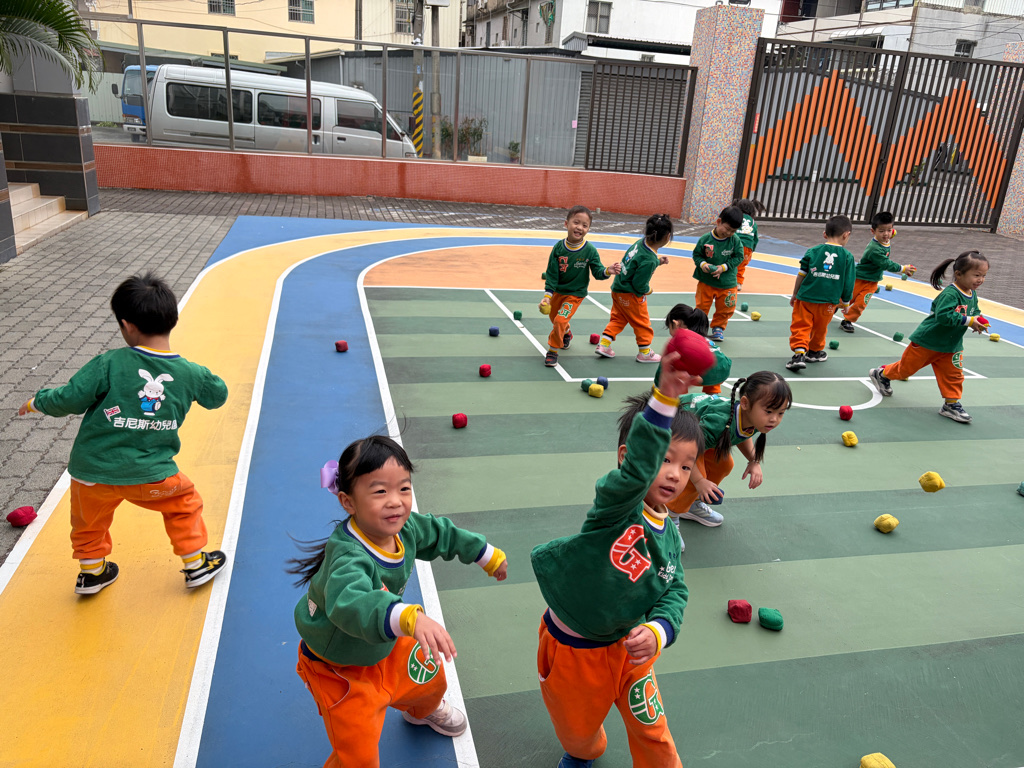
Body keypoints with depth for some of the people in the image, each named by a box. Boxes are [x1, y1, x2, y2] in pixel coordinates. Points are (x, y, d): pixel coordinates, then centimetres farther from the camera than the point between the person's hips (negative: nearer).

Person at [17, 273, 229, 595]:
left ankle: (91, 570, 45)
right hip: (151, 475, 0)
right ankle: (196, 564, 32)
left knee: (89, 521, 27)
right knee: (184, 504, 24)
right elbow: (218, 394, 12)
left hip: (92, 472, 0)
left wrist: (37, 402, 10)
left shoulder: (109, 363, -15)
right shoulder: (190, 373, -6)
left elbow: (69, 399, -11)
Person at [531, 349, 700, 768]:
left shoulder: (669, 534, -5)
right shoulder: (617, 501, -27)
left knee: (652, 732, 13)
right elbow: (638, 466, -48)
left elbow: (675, 591, -3)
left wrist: (657, 631, -25)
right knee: (577, 730, 22)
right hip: (571, 646, -4)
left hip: (627, 646, 4)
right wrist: (664, 397, -63)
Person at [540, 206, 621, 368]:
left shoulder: (590, 250, -17)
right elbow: (552, 273, -10)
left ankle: (553, 351, 3)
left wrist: (607, 271, -34)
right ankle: (566, 334, 56)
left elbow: (597, 272, -11)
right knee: (554, 318, 22)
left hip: (576, 293, -3)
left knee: (560, 320, -18)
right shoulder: (559, 247, -14)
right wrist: (547, 296, -15)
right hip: (558, 291, 3)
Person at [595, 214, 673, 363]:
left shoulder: (641, 243, -7)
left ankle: (604, 344, 21)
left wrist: (658, 262, 3)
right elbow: (639, 285, -25)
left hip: (618, 288, 8)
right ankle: (644, 352, 24)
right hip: (630, 296, -8)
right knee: (642, 323, 10)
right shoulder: (649, 260, -30)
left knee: (618, 319, 22)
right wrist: (647, 291, -5)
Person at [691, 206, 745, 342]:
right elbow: (696, 254, -1)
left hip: (727, 283, 1)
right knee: (702, 306, 8)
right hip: (706, 281, -1)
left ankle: (718, 327, 31)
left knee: (725, 308, 10)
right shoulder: (705, 239, -11)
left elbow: (738, 257, -3)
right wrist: (702, 264, -20)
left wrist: (724, 267, -15)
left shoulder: (735, 240, -8)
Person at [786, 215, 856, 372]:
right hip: (828, 302, 1)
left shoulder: (813, 251, -3)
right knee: (820, 328, 20)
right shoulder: (847, 256, -4)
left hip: (805, 298, -1)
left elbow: (801, 275, -1)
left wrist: (795, 295, 12)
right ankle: (814, 352, 39)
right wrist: (845, 302, 15)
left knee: (800, 326, 4)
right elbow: (848, 284, 0)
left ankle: (799, 353, -12)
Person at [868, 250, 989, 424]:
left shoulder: (973, 294, 2)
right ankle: (882, 374, 31)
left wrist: (978, 320, -5)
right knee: (907, 366, 8)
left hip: (951, 345, 7)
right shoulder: (950, 293, -26)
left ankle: (951, 404, 15)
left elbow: (975, 311, 17)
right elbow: (944, 315, -36)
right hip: (928, 340, -7)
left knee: (954, 374, 4)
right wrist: (968, 320, -35)